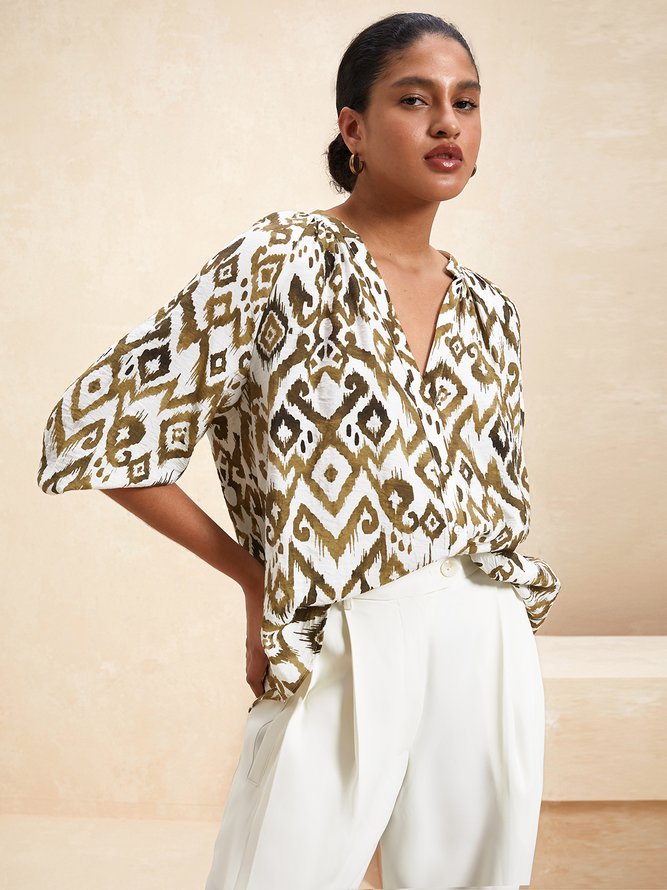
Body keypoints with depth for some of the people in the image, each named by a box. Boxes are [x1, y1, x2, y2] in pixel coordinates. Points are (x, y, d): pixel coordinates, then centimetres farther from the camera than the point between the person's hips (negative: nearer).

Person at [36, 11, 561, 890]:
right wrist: (257, 579, -3)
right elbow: (96, 425, -8)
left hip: (488, 649, 5)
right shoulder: (281, 262, -7)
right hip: (341, 654, -5)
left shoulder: (487, 308, 10)